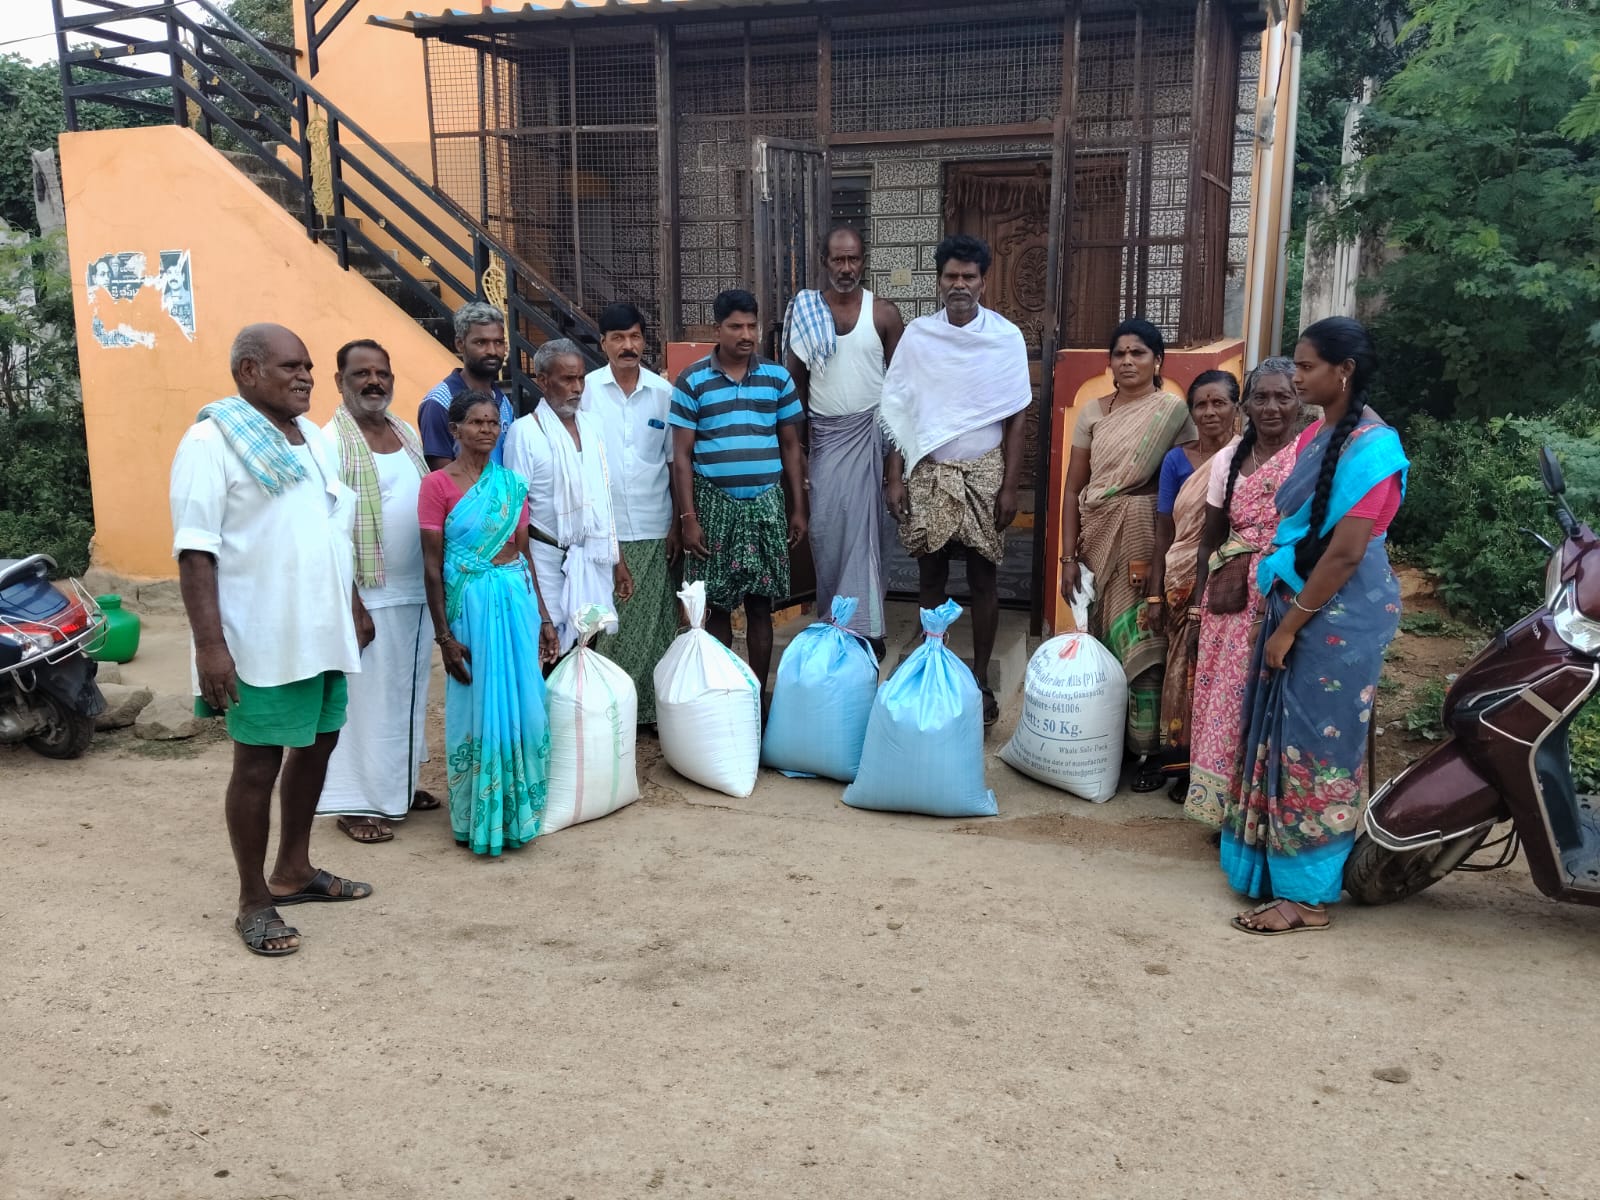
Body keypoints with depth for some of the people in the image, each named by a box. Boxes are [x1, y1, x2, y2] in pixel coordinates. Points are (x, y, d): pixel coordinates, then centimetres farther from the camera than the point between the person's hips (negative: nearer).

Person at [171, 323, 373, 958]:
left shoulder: (315, 438, 13)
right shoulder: (212, 440, -11)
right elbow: (196, 550, -16)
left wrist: (354, 606, 21)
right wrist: (209, 644, -22)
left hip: (322, 631, 8)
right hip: (261, 640, -8)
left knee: (317, 745, 16)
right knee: (258, 763, 1)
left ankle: (293, 870, 33)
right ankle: (254, 901, 14)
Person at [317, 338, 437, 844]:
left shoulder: (407, 432, 11)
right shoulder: (331, 442, -12)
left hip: (418, 591, 7)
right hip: (369, 596, -7)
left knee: (409, 691, 16)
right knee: (366, 698, -1)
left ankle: (398, 784, 30)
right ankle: (357, 802, 10)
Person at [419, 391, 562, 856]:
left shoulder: (512, 484, 8)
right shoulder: (437, 484, -6)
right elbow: (432, 566, -8)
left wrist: (543, 616, 10)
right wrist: (443, 635, -11)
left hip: (518, 599, 5)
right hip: (470, 603, -5)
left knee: (523, 707, 8)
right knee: (476, 710, 5)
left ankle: (517, 811, 24)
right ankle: (475, 819, 20)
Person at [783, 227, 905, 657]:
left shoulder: (884, 314, -1)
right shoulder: (805, 311, 3)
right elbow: (794, 378, 8)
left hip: (868, 430, -2)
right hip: (823, 432, 2)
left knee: (862, 526, -6)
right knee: (825, 525, 1)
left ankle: (865, 627, -1)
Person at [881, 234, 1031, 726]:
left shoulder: (1006, 337, -3)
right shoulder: (917, 335, 0)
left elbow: (1016, 418, -2)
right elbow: (898, 413, 1)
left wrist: (1010, 487, -6)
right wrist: (894, 478, -4)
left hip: (984, 474, -1)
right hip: (928, 473, 1)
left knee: (983, 579, 5)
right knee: (931, 577, 9)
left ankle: (980, 678, 18)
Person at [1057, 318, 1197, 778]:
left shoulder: (1172, 410, -3)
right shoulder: (1093, 412, 8)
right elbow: (1073, 490, 8)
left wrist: (1166, 570, -11)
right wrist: (1068, 557, 2)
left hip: (1146, 544, -4)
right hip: (1097, 541, 4)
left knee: (1140, 643, -4)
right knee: (1097, 642, 7)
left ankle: (1148, 751, 6)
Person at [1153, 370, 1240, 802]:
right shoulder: (1177, 461, 6)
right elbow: (1164, 530, 6)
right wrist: (1158, 590, 0)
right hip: (1186, 585, 2)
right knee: (1186, 673, 5)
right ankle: (1185, 768, 16)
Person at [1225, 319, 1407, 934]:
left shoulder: (1372, 446, -17)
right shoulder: (1314, 436, 10)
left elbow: (1346, 552, -20)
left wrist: (1289, 626, -16)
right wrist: (1281, 616, 11)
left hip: (1338, 617, -8)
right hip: (1298, 603, 8)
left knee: (1317, 747, -2)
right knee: (1287, 740, 14)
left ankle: (1308, 895, 9)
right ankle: (1278, 867, 28)